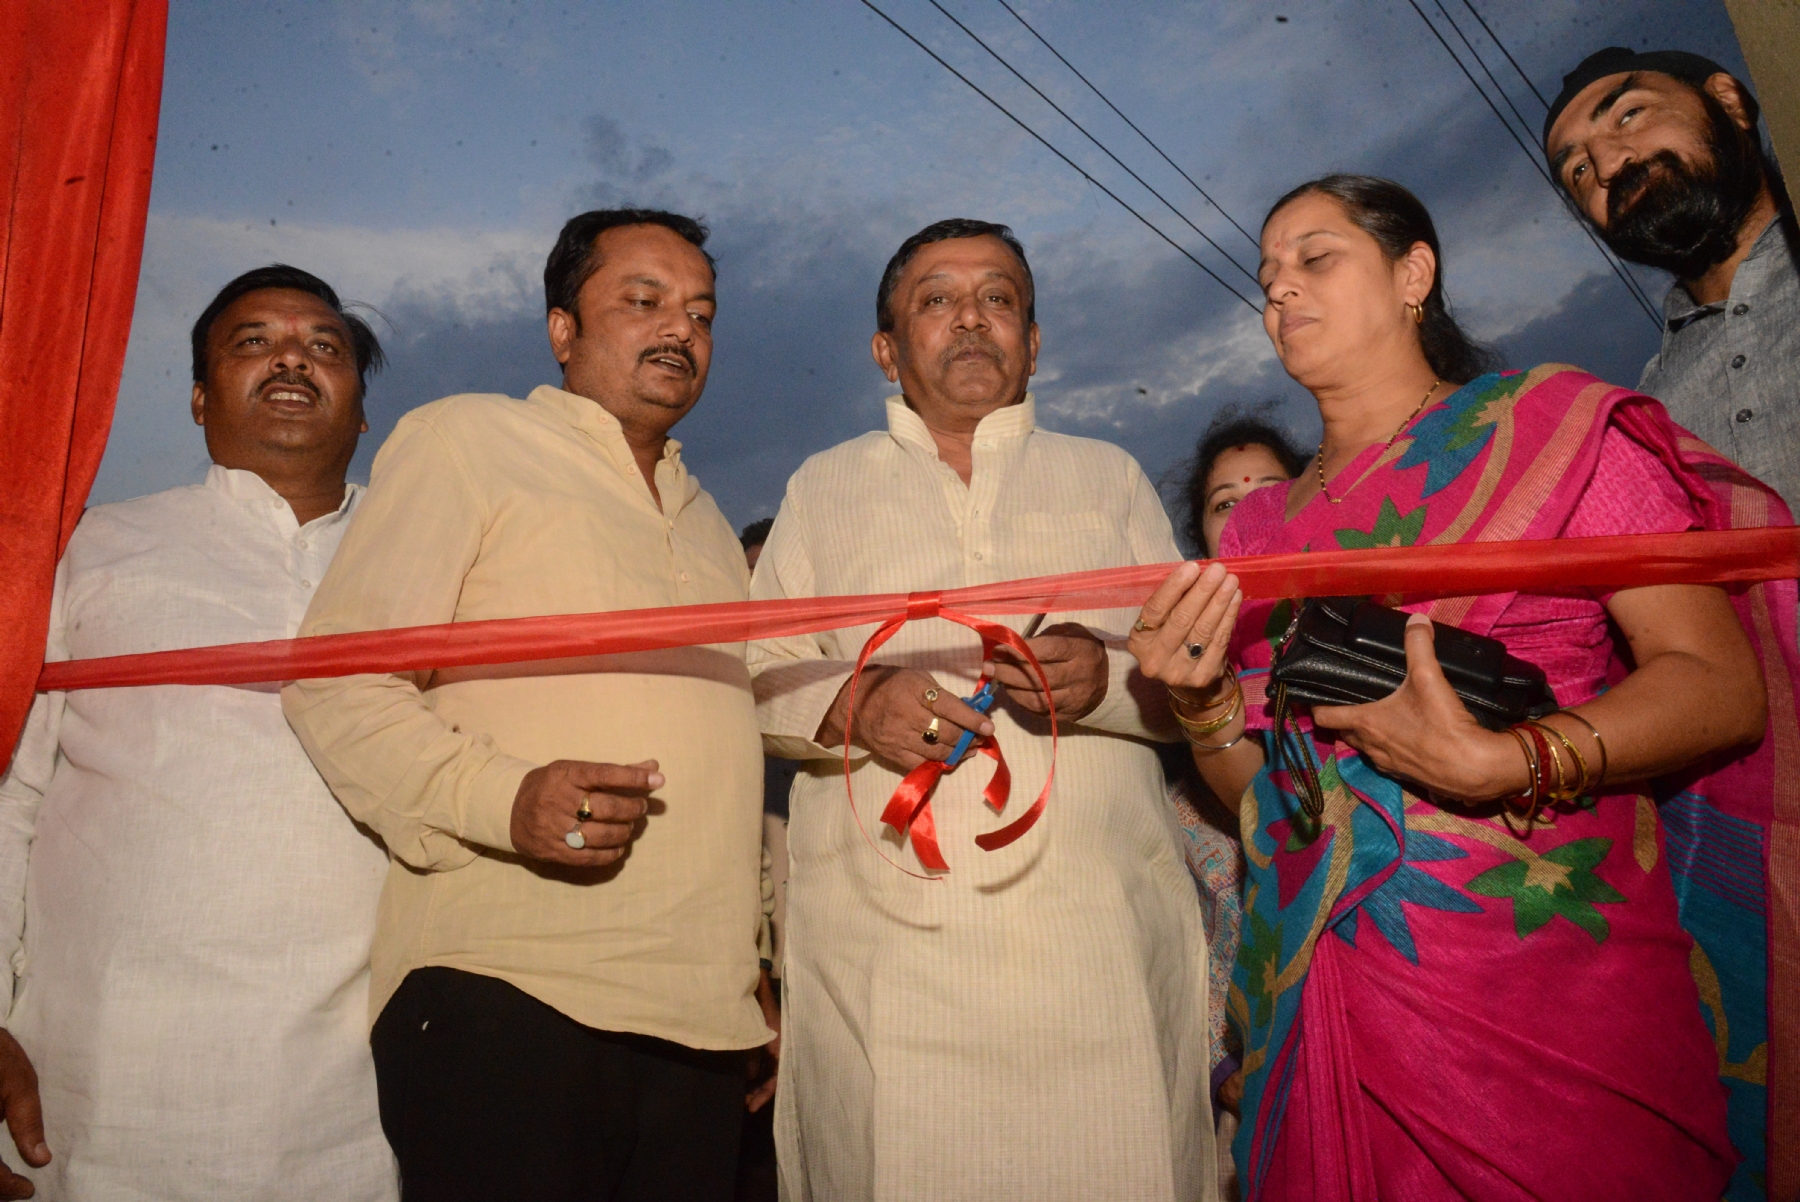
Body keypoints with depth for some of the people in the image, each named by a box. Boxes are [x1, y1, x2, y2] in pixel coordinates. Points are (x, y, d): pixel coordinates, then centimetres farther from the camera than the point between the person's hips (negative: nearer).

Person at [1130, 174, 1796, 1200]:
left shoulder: (1551, 418, 2)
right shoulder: (1262, 527, 12)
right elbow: (1251, 788, 12)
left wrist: (1501, 765, -22)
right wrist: (1200, 699, -9)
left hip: (1548, 975, -3)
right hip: (1328, 991, 3)